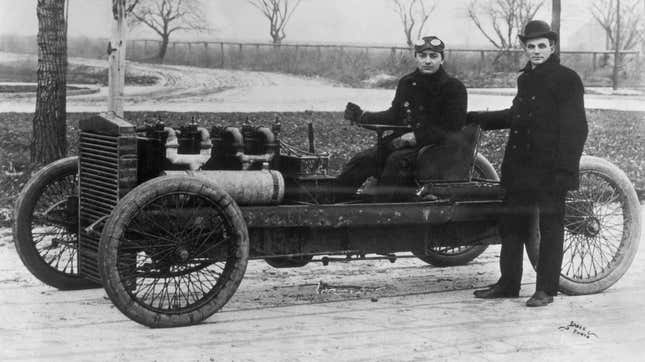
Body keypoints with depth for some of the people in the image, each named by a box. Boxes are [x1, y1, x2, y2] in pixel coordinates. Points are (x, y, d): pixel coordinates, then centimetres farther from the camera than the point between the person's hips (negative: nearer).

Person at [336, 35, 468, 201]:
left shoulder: (454, 88, -5)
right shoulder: (407, 83, 13)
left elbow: (452, 127, -12)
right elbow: (395, 115, 19)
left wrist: (417, 136, -21)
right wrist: (363, 117, 5)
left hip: (434, 145, -6)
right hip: (404, 139, 6)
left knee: (397, 160, -34)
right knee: (363, 159, -15)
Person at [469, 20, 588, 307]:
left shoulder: (567, 79, -6)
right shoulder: (526, 78, 15)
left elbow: (574, 129, -10)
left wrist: (565, 170, -17)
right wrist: (479, 119, 32)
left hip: (549, 168, -7)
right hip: (519, 165, 7)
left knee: (550, 227, 2)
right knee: (513, 224, 10)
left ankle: (546, 289, 8)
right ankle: (508, 283, 19)